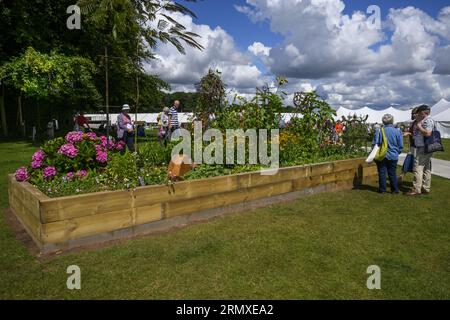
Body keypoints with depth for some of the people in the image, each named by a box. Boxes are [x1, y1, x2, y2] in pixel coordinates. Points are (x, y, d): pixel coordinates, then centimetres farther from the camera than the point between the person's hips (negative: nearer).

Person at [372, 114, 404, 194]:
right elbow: (401, 146, 0)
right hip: (393, 156, 1)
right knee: (392, 173, 11)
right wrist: (397, 153, 15)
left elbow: (375, 143, -5)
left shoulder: (379, 131, -9)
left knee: (382, 172, 7)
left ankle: (382, 189, 11)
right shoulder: (397, 131, -5)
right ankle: (395, 190, 15)